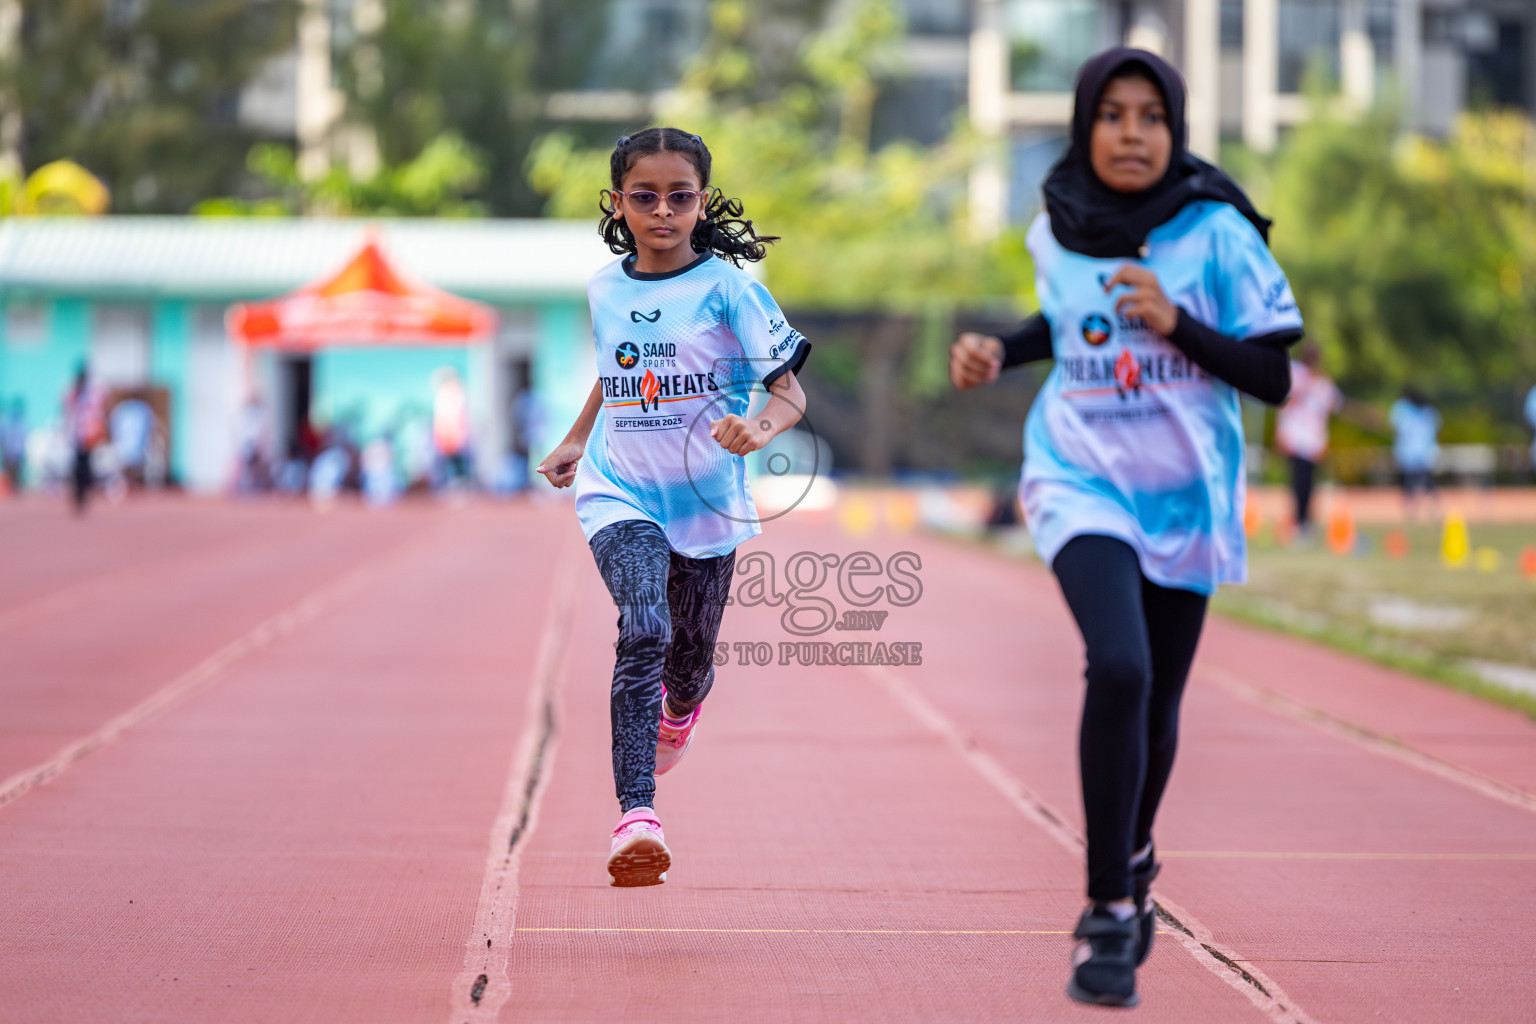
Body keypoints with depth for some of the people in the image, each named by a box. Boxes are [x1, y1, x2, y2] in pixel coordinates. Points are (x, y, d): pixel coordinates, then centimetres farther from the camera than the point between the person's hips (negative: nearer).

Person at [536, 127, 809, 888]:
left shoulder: (726, 288, -8)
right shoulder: (604, 288, 4)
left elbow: (790, 391, -11)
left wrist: (760, 427, -31)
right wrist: (576, 441, 23)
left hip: (706, 499, 0)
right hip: (620, 494, 1)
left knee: (691, 656, 14)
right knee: (642, 631, -24)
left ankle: (678, 711, 55)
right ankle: (635, 815, -32)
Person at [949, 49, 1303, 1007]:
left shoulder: (1217, 233, -9)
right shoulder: (1057, 232, 0)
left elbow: (1273, 377, -9)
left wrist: (1177, 325, -22)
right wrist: (998, 351, 3)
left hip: (1184, 497, 0)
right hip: (1084, 485, 0)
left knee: (1156, 705, 12)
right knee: (1119, 668, -24)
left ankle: (1132, 863, 42)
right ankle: (1110, 908, -15)